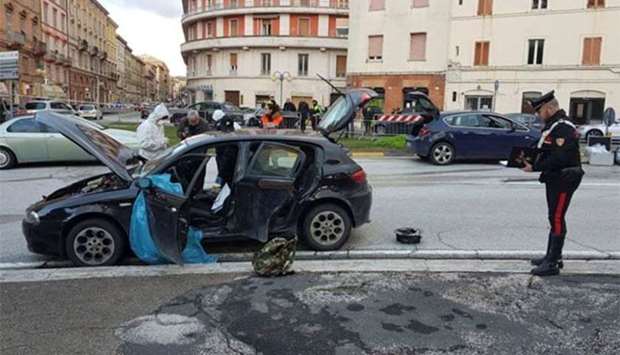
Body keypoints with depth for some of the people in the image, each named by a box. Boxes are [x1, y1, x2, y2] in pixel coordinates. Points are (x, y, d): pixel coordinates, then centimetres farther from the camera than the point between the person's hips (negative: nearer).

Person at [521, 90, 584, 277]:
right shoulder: (553, 126, 15)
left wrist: (534, 167, -22)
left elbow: (559, 158, -26)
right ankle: (552, 257, 27)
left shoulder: (563, 127, -19)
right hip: (555, 179, 11)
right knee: (554, 218, 16)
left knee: (557, 219, -7)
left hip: (564, 179, -11)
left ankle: (552, 263, -2)